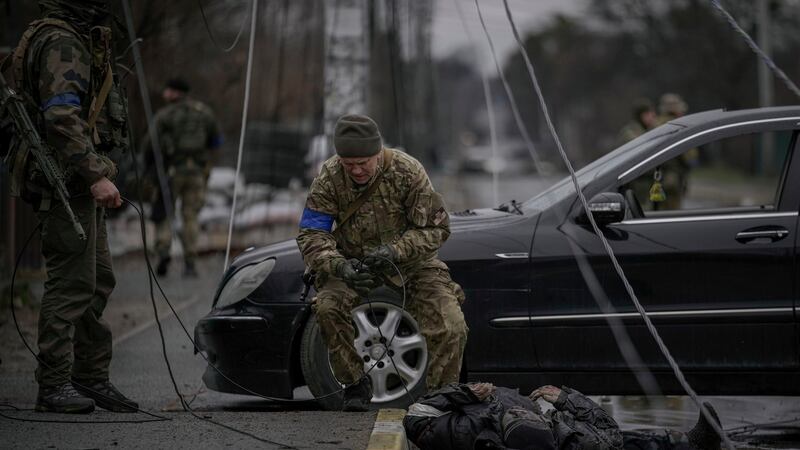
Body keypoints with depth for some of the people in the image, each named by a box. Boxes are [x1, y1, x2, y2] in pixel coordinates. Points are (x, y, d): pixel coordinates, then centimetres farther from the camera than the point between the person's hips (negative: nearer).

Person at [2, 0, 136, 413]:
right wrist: (95, 175, -29)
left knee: (98, 281, 12)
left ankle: (91, 378, 17)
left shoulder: (78, 39, 20)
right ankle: (54, 386, -9)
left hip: (80, 183, 11)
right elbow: (61, 116, -24)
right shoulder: (60, 42, -14)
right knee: (72, 282, -11)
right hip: (68, 182, -11)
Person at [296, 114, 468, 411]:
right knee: (327, 307, -29)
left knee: (450, 328, -21)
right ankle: (356, 384, -9)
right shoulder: (329, 179, -13)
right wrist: (340, 267, -35)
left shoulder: (407, 171, -18)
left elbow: (435, 227, -14)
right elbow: (311, 235, -14)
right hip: (355, 263, 1)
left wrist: (395, 250, -32)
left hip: (411, 262, -1)